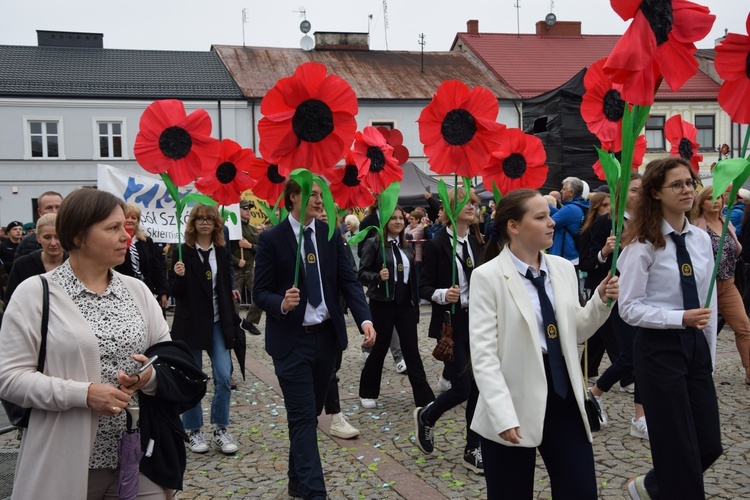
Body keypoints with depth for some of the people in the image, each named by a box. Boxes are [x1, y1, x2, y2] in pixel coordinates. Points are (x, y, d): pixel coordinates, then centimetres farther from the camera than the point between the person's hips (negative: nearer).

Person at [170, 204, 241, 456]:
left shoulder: (222, 253, 8)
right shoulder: (182, 253, -4)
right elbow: (174, 292, -3)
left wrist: (232, 323, 11)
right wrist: (179, 277, -24)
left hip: (218, 324, 3)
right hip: (190, 325, -3)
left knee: (224, 377, -4)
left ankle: (220, 430, 10)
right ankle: (193, 431, 19)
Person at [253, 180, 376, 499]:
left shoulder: (331, 235, 4)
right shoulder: (271, 239, -8)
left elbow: (348, 281, 0)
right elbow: (261, 292, -7)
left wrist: (364, 319, -15)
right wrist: (282, 303, -29)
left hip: (326, 336, 4)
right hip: (291, 340, -4)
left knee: (310, 413, 16)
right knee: (303, 417, -5)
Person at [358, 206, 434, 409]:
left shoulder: (406, 246, 10)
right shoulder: (374, 243, -7)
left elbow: (412, 276, 14)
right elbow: (362, 273, -10)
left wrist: (415, 303, 10)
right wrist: (378, 277, -28)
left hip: (405, 303, 4)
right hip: (382, 304, -4)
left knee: (411, 350, 3)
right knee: (379, 349, 6)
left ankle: (424, 398, 5)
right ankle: (367, 393, 26)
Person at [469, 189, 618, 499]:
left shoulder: (564, 269, 6)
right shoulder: (488, 276, -10)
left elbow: (574, 333, 14)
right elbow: (482, 354, -14)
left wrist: (600, 303, -3)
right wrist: (504, 416, -21)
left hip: (563, 399, 5)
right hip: (514, 406, -5)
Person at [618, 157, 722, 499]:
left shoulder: (701, 239, 6)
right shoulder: (644, 243, -12)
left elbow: (708, 301, 12)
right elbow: (629, 308, -14)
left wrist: (709, 353, 13)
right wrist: (680, 318, -25)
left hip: (696, 345, 6)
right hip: (659, 348, -6)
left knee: (710, 445, 10)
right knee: (680, 448, 1)